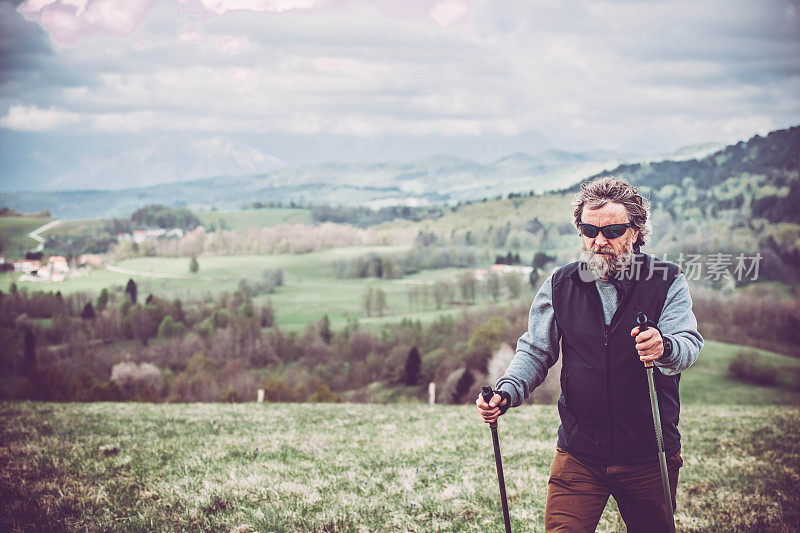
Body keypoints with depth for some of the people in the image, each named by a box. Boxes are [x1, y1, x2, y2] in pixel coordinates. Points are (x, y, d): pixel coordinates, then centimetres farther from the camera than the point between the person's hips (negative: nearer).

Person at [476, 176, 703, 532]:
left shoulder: (667, 283, -3)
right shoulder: (559, 286, 4)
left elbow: (689, 344, -17)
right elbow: (535, 352, 11)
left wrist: (664, 347, -41)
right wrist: (507, 392, -8)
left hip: (649, 458, -1)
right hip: (578, 457, 1)